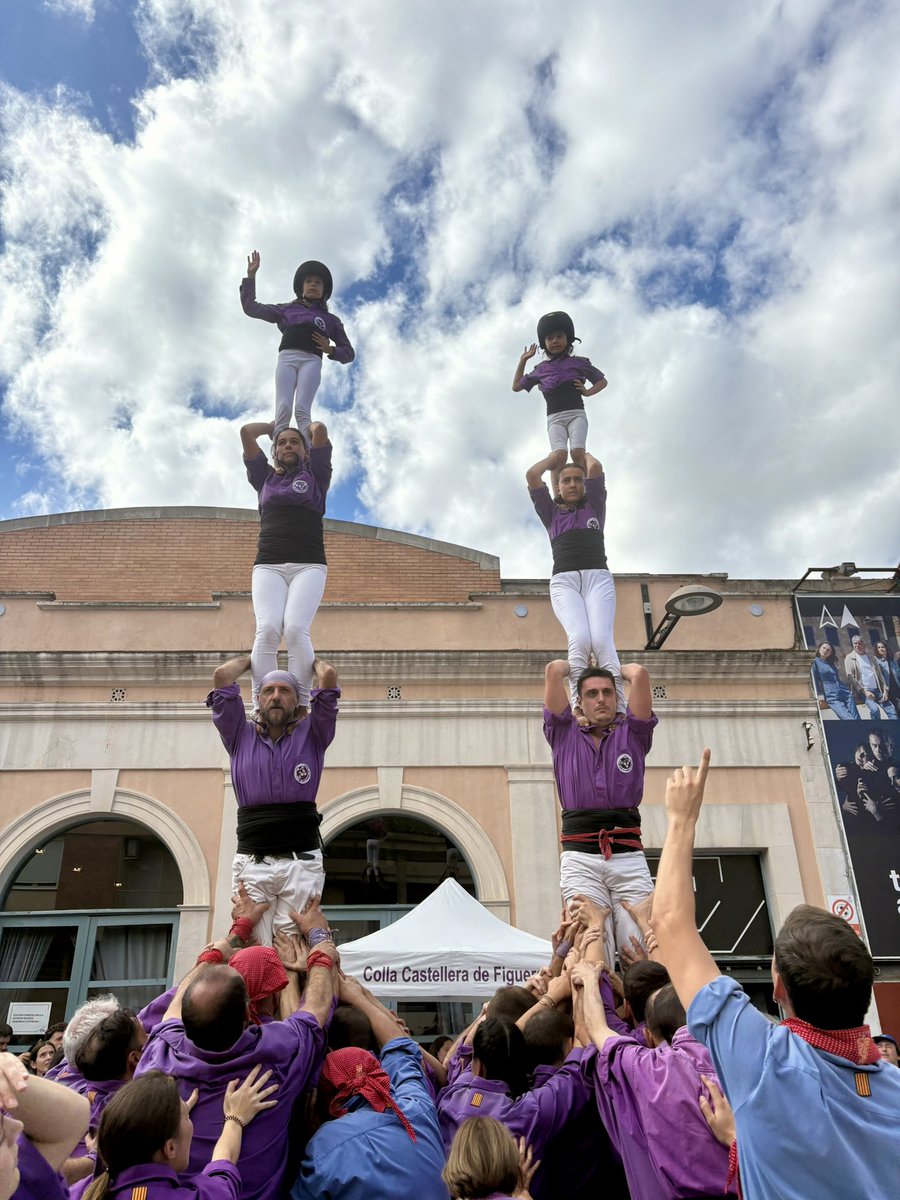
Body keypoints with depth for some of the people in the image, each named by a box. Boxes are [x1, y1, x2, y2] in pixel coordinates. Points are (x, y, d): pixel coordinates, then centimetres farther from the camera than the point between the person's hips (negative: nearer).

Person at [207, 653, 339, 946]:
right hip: (251, 863, 1)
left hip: (302, 862, -1)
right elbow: (222, 675, 11)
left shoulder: (311, 735, 13)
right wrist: (251, 658, 27)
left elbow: (329, 676, 4)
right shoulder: (241, 737, 16)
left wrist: (313, 660, 24)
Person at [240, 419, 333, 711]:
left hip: (309, 566, -1)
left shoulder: (315, 476, 20)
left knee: (296, 629, -24)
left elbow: (321, 430, 11)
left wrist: (308, 425, 33)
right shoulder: (265, 478, 25)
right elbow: (246, 431, 23)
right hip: (268, 566, 2)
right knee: (267, 630, -22)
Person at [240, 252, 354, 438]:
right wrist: (251, 275, 22)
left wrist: (330, 350, 4)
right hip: (287, 358, 1)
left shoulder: (330, 319, 28)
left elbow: (349, 353, 25)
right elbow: (251, 307, 28)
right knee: (282, 410, -23)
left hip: (311, 360, -1)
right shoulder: (287, 309, 30)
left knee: (302, 410, -25)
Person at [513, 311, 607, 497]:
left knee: (577, 452, -27)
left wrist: (587, 391, 3)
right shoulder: (541, 369, 18)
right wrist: (522, 360, 23)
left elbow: (602, 381, 23)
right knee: (559, 455, -27)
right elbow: (516, 386, 28)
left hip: (576, 413, 0)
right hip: (554, 418, 0)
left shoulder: (579, 362, 14)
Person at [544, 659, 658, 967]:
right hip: (580, 856, 0)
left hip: (629, 854, 1)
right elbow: (553, 670, 10)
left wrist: (616, 667, 27)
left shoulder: (632, 734, 17)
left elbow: (639, 673, 7)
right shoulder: (565, 735, 16)